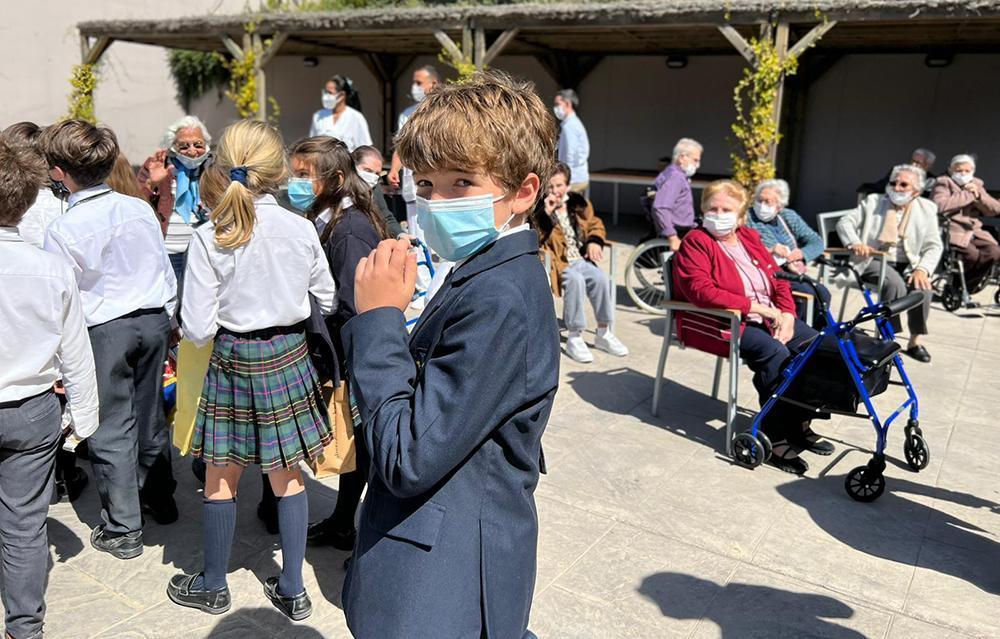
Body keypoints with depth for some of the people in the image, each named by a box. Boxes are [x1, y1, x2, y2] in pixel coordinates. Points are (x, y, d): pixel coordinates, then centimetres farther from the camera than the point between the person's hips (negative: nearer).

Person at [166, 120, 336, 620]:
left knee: (221, 478, 15)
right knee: (286, 476, 14)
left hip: (234, 359, -2)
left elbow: (198, 329, -14)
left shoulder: (209, 238, -14)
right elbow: (328, 303, 5)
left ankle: (213, 585, 33)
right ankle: (292, 589, 24)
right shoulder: (302, 230, -7)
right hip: (290, 356, 3)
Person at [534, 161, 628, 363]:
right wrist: (546, 213, -25)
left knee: (601, 278, -23)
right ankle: (574, 338, -24)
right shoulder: (539, 208, -4)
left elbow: (595, 224, 23)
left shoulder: (578, 204, 11)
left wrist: (594, 241, 2)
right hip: (555, 263, -5)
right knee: (576, 280, -34)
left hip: (580, 259, 5)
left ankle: (603, 333, -5)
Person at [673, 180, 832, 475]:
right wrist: (755, 306, -23)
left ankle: (798, 423, 2)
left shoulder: (749, 237, 16)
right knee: (776, 354, -30)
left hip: (768, 316, 7)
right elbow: (701, 290, -21)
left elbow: (778, 278, 14)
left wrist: (786, 314, -6)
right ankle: (774, 437, -19)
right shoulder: (695, 242, -5)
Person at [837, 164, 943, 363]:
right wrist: (854, 243, -21)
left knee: (922, 287, -28)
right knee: (895, 284, -33)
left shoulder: (927, 209, 9)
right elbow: (845, 222, 0)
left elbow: (934, 246, 4)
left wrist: (922, 269, -16)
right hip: (875, 261, -2)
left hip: (908, 265, 2)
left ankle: (915, 341, -10)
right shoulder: (873, 201, 7)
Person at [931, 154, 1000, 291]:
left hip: (974, 231, 6)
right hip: (953, 231, -6)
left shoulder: (977, 184, 19)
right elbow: (940, 205, -20)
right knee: (973, 255, -28)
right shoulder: (943, 183, 2)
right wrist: (967, 194, -11)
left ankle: (967, 288, -2)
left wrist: (978, 196, -5)